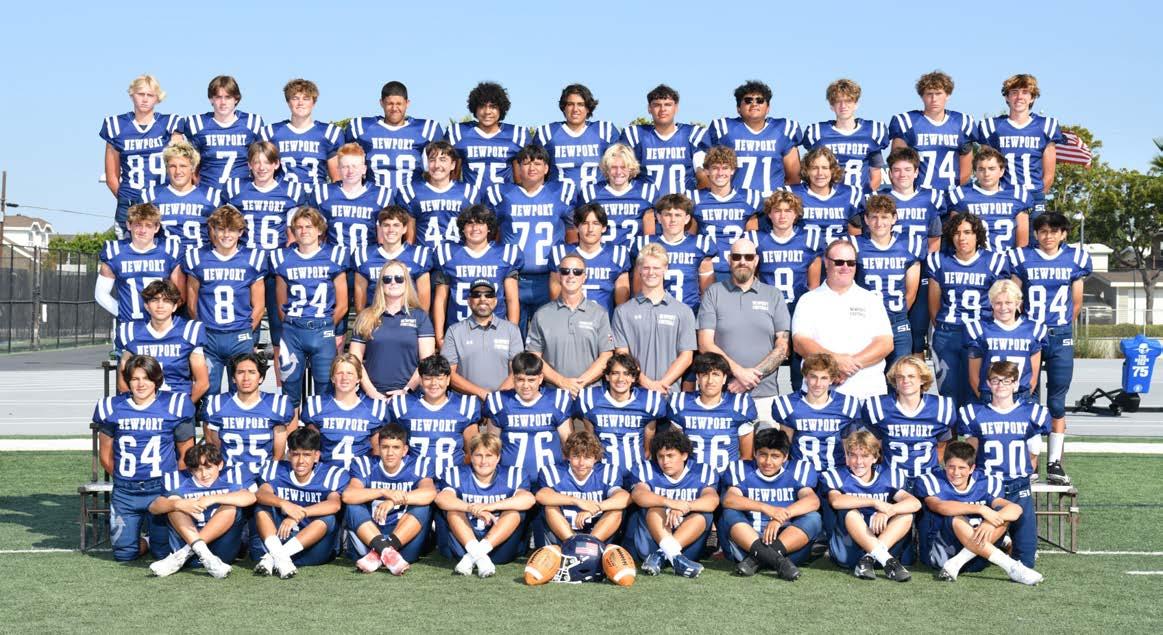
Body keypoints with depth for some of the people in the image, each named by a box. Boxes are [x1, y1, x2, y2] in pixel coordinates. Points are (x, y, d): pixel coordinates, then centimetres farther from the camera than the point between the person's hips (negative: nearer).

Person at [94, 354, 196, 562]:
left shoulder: (174, 405, -2)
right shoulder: (112, 407, 4)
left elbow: (186, 455, 4)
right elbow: (106, 456, 13)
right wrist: (123, 478, 12)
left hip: (162, 490, -2)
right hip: (125, 492, 2)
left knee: (164, 553, -4)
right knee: (123, 553, 1)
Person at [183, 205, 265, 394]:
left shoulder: (253, 259, 3)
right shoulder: (197, 258, 4)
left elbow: (258, 306, 7)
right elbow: (192, 303, 8)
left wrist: (247, 332, 5)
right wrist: (201, 332, 6)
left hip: (241, 338, 0)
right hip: (208, 337, 0)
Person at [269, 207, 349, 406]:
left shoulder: (334, 257, 4)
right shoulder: (283, 258, 9)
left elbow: (341, 306, 6)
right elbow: (281, 305, 14)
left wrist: (325, 327, 6)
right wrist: (291, 326, 8)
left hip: (323, 331, -1)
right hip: (292, 330, 2)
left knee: (325, 386, -2)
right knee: (290, 386, 5)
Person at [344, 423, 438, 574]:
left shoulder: (417, 466, -1)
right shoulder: (366, 465, -2)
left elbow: (430, 493, -24)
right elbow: (348, 495, -21)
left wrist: (394, 501, -35)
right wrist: (384, 492, -33)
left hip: (405, 539, 0)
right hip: (368, 538, 0)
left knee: (423, 505, -23)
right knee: (353, 506, -22)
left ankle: (378, 555, -34)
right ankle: (386, 551, -38)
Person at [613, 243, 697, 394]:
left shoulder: (683, 311, 9)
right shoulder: (623, 311, 9)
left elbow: (686, 356, 4)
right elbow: (621, 354, 2)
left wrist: (663, 383, -10)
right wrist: (646, 382, -11)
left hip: (669, 391, 0)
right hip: (634, 390, 0)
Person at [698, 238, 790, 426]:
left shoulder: (774, 296, 11)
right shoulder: (714, 293, 8)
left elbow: (783, 347, 4)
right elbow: (705, 345, 0)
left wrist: (753, 376, -9)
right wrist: (739, 371, -11)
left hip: (764, 395, 1)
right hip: (721, 394, -1)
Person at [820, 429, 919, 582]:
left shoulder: (888, 476, 6)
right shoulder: (837, 476, 0)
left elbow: (915, 503, -10)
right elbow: (835, 501, -25)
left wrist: (888, 511, -29)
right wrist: (875, 502, -25)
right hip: (847, 549, -3)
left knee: (906, 515, -16)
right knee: (850, 512, -29)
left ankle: (868, 559, -30)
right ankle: (888, 561, -36)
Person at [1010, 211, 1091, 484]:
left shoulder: (1075, 258, 6)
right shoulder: (1022, 258, 2)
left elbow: (1076, 303, 12)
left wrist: (1062, 327, 14)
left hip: (1061, 338, 1)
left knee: (1057, 402, 2)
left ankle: (1054, 462, 6)